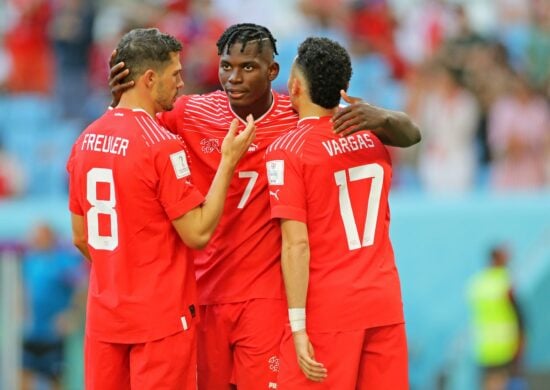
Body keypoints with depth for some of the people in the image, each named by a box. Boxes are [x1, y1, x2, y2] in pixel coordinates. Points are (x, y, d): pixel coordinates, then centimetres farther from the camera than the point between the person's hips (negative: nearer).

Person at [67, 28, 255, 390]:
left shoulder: (87, 140, 6)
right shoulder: (163, 146, -16)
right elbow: (198, 233, -15)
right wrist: (229, 161, -11)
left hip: (104, 315, 7)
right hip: (161, 317, -7)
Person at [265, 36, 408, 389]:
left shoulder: (288, 150, -10)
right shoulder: (373, 138, 9)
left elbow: (297, 245, -14)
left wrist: (298, 327, -14)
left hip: (327, 311, -5)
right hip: (385, 305, 6)